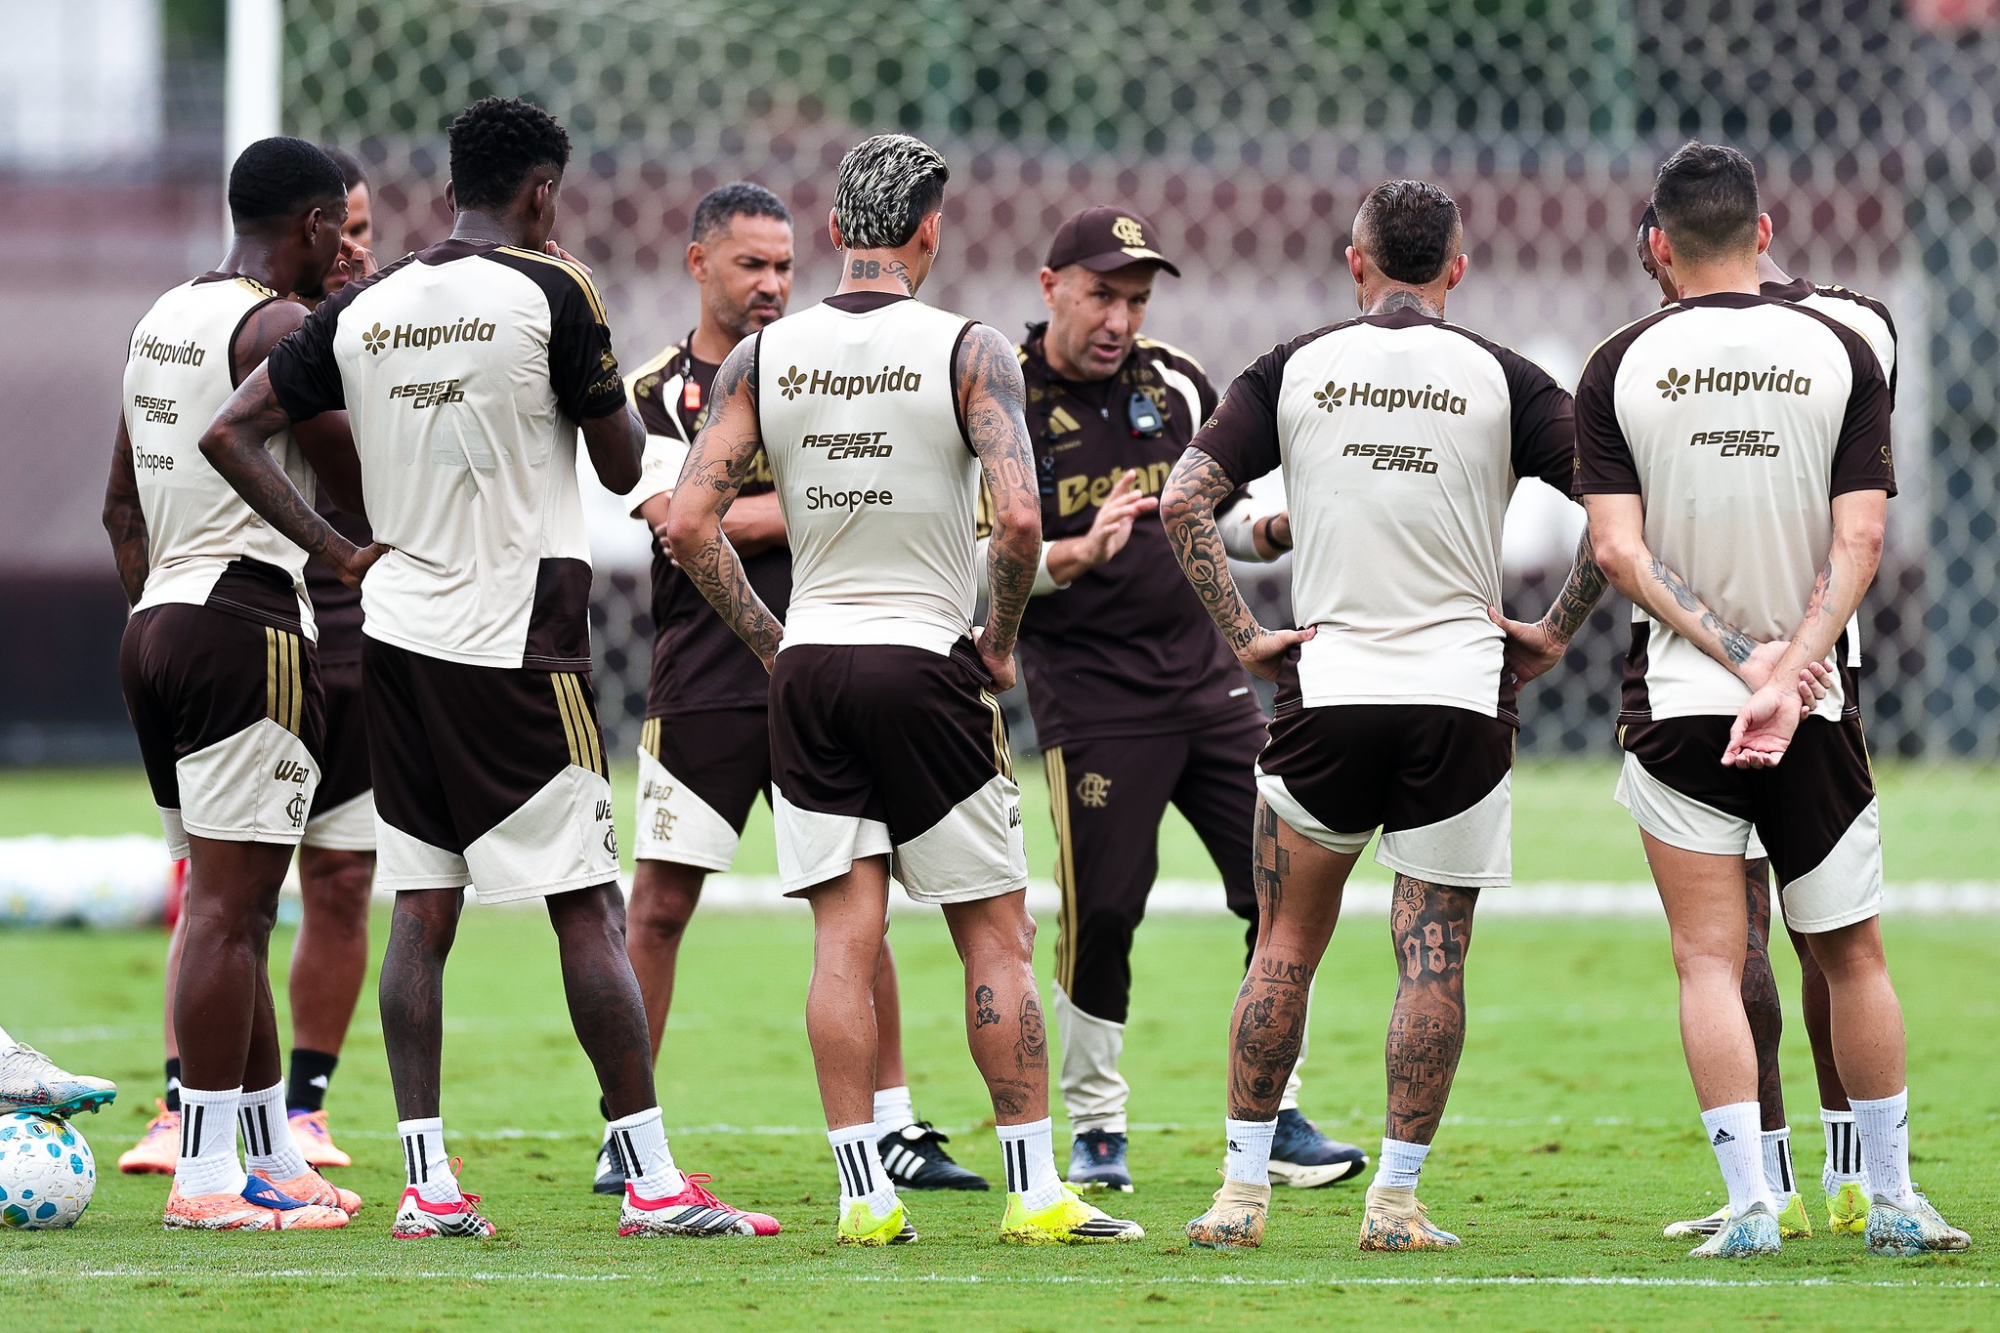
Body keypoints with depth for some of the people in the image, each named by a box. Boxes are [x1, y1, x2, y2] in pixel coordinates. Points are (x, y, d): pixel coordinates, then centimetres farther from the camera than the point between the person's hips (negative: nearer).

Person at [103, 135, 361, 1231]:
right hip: (247, 623, -9)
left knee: (231, 903, 14)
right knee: (227, 905, -8)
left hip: (158, 620, 9)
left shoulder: (162, 319, 17)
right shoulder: (280, 329, -11)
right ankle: (207, 1174, -10)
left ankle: (275, 1155, 20)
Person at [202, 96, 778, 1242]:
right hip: (517, 647, -5)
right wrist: (609, 381, 15)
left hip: (400, 633, 5)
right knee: (589, 909, -3)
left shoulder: (363, 309, 7)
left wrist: (336, 549, 8)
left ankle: (427, 1184, 3)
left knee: (422, 910, 7)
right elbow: (624, 465, -3)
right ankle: (654, 1182, -3)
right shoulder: (552, 292, -9)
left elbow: (230, 434, 7)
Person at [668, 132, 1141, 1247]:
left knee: (844, 938, 5)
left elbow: (691, 522, -2)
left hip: (808, 665, 3)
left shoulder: (763, 357, 3)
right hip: (928, 660, -3)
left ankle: (865, 1193, 2)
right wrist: (998, 643, -2)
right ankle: (1035, 1191, 5)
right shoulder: (970, 352, -7)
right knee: (995, 936, 5)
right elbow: (1019, 519, -19)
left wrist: (770, 641, 9)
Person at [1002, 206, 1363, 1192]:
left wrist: (1277, 532, -2)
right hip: (1086, 690, -5)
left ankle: (1278, 1119, 11)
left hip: (1205, 672, 5)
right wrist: (1077, 555, -27)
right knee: (1101, 913, -7)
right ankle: (1095, 1129, 10)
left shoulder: (1177, 385, 9)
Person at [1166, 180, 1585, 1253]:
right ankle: (1397, 1197, 0)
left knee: (1285, 945, 12)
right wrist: (1551, 635, 2)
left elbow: (1183, 499, -2)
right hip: (1461, 694, -1)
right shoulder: (1501, 379, 1)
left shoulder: (1292, 371, 4)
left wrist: (1241, 635, 2)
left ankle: (1242, 1189, 10)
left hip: (1323, 687, 1)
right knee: (1433, 957, 3)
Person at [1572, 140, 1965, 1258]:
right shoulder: (1841, 354, 0)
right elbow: (1860, 542, -8)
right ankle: (1894, 1202, 17)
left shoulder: (1621, 368, -1)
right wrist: (1787, 673, -12)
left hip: (1677, 701, -1)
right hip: (1818, 703, 1)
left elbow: (1619, 550, -8)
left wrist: (1739, 657, -8)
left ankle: (1751, 1205, -8)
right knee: (1853, 956, 12)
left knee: (1711, 963, 0)